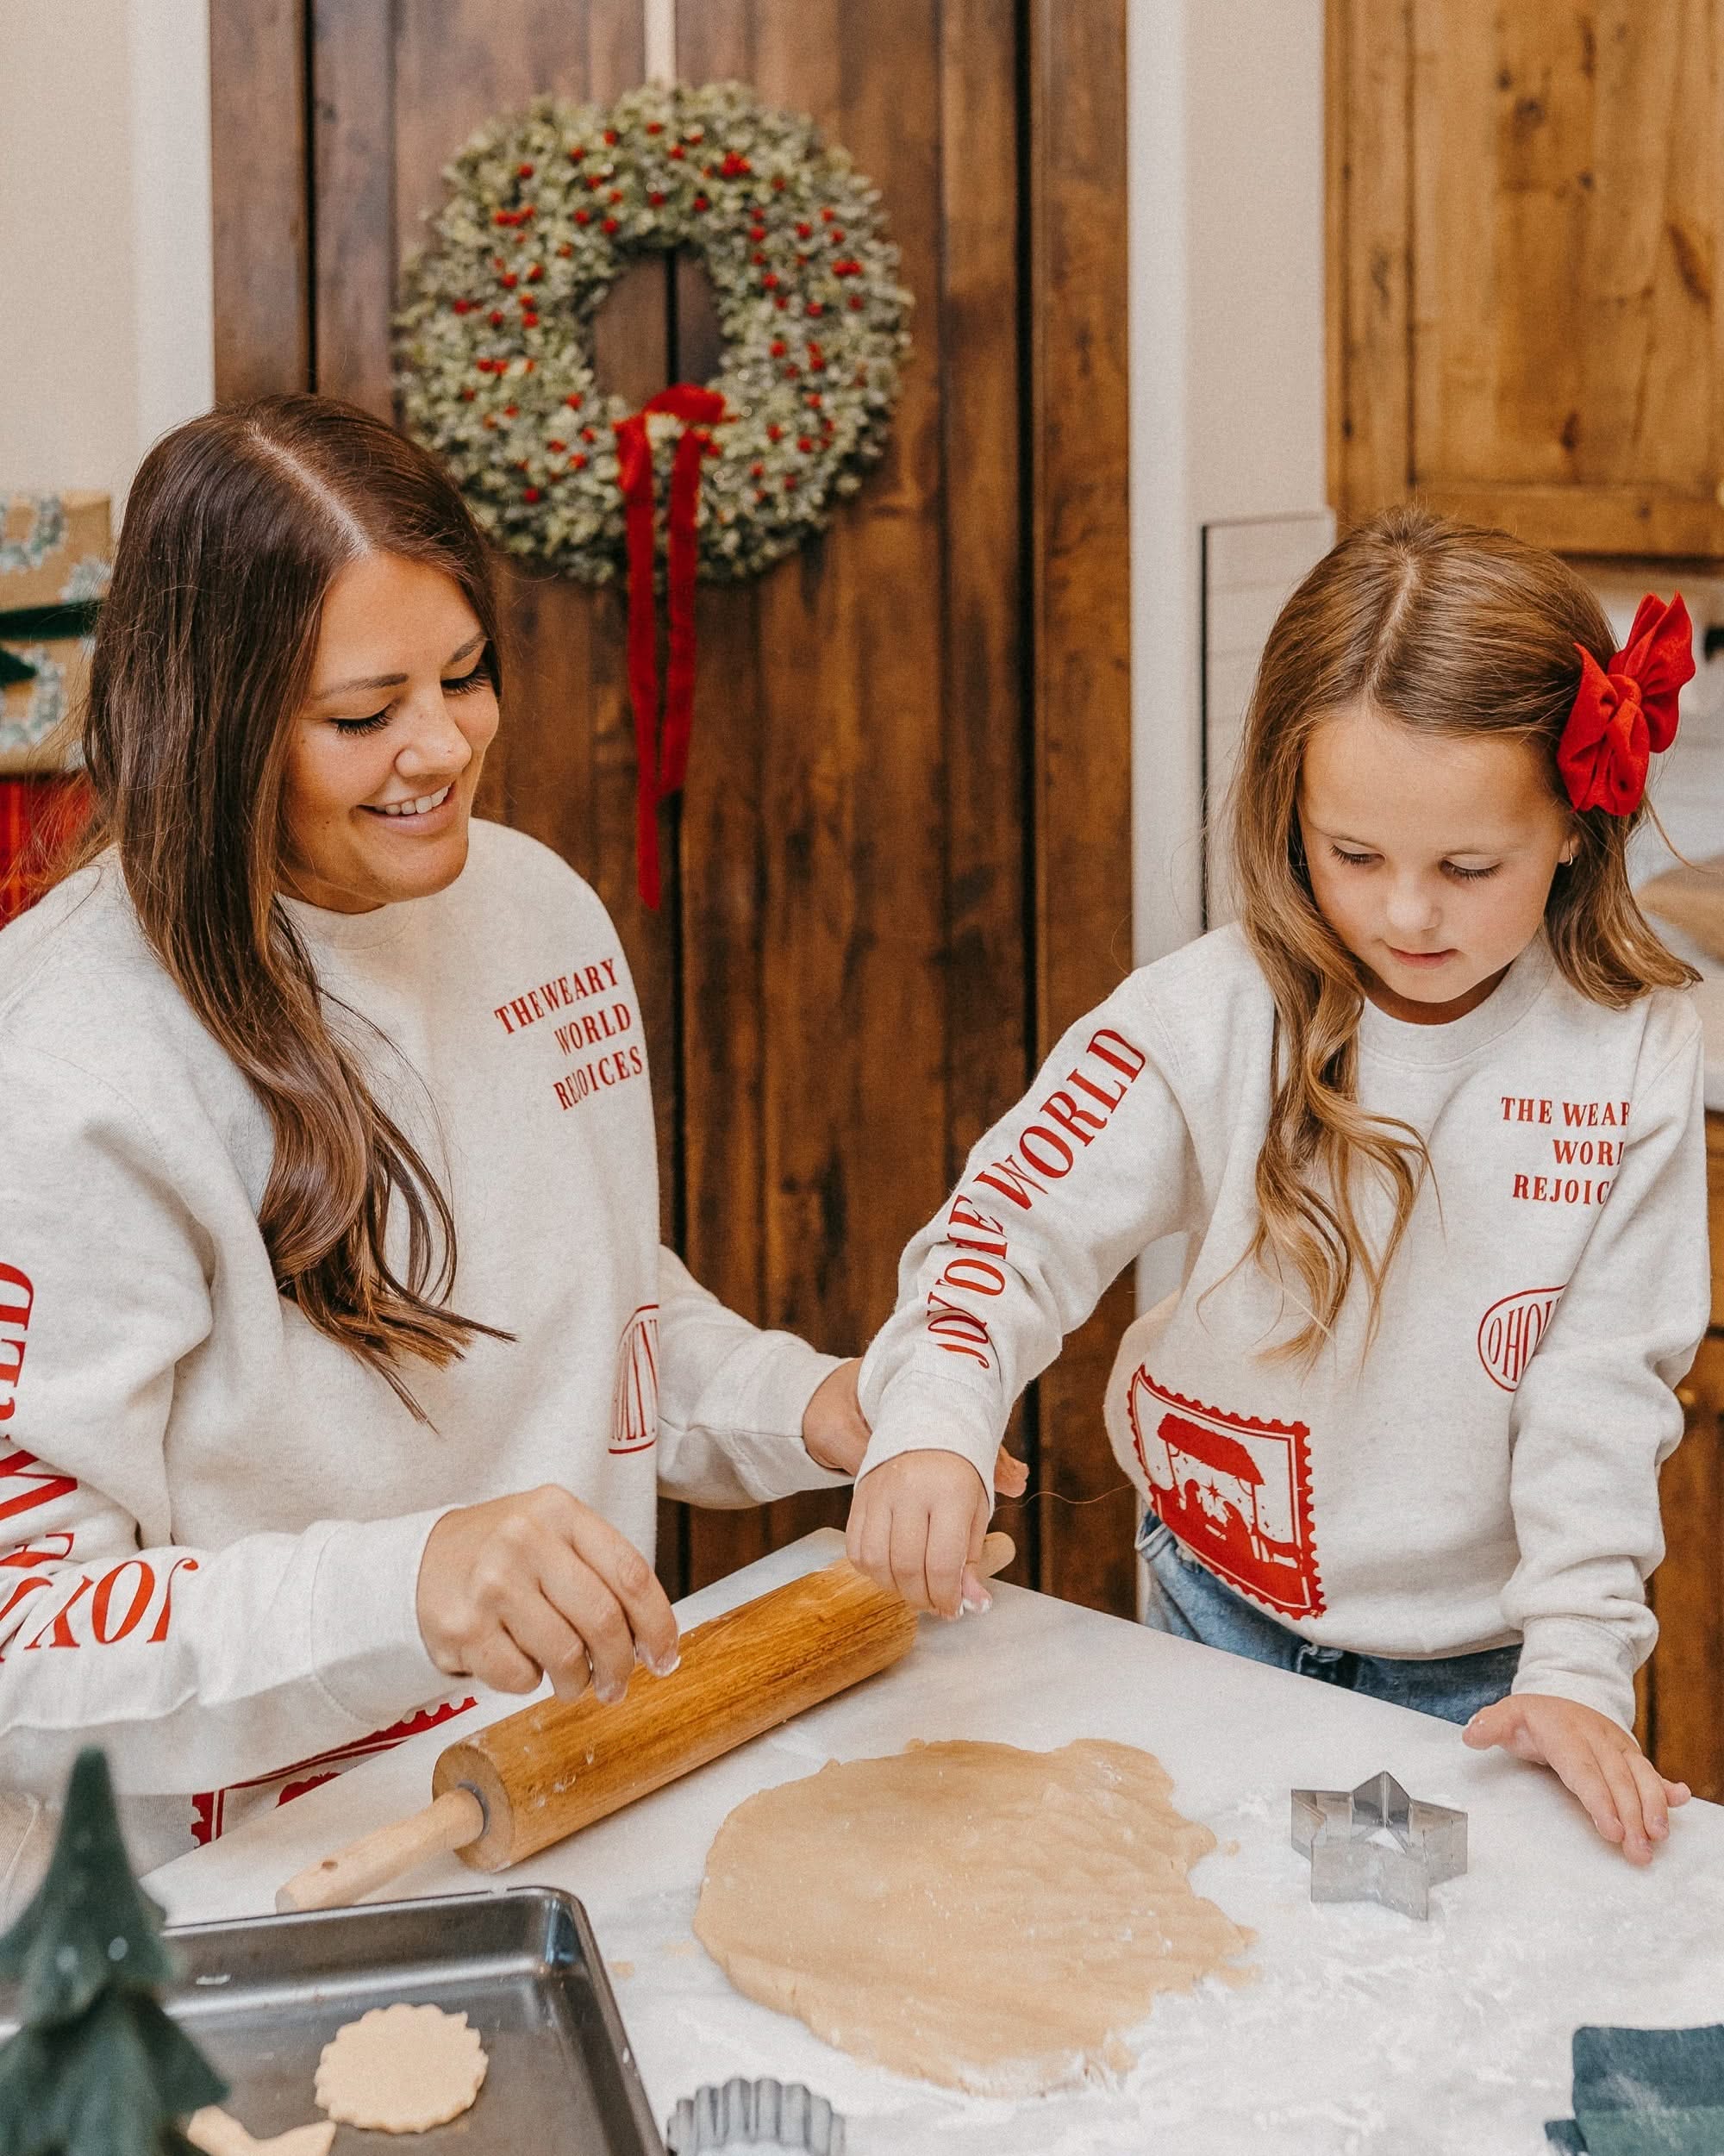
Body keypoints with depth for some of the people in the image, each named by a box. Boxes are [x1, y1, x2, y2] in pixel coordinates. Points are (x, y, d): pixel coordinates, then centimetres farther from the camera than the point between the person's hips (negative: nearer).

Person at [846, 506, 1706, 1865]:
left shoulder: (1635, 1051, -14)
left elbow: (1606, 1378, -12)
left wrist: (1578, 1664, -16)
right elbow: (1015, 1220, -19)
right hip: (1228, 1618, 0)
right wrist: (932, 1422, -38)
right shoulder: (1210, 1017, -17)